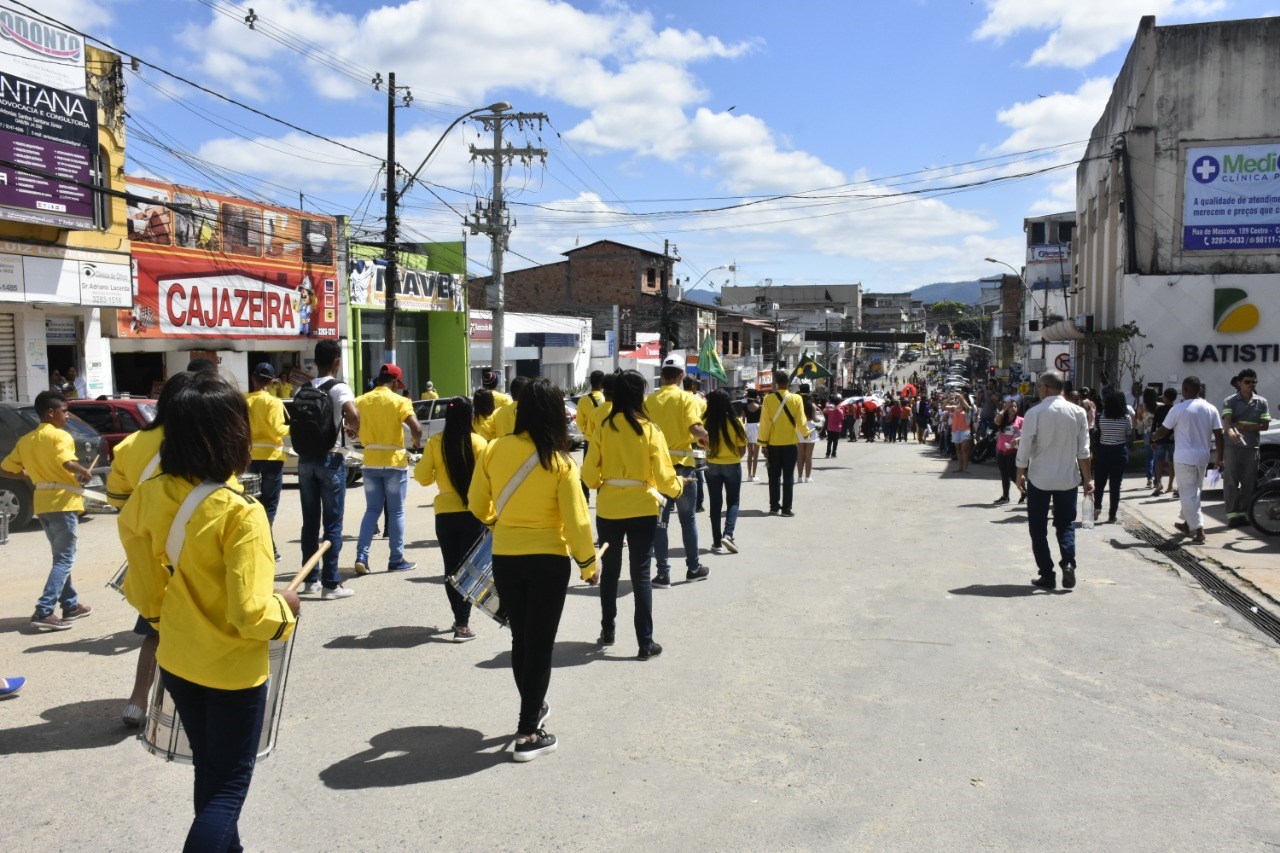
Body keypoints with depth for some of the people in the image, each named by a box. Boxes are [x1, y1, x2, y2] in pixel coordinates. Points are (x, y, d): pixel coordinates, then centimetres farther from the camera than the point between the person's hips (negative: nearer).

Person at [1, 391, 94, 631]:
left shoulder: (25, 440, 13)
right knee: (64, 559, -6)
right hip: (63, 502, -8)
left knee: (60, 557, 18)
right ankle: (44, 612, -14)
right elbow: (68, 463, -27)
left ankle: (71, 605, 25)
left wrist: (30, 474, 20)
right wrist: (85, 472, -9)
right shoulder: (60, 436, -10)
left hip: (43, 504, 8)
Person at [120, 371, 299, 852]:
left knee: (208, 773, 25)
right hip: (233, 669, -6)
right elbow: (249, 613, -26)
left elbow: (141, 591, 3)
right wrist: (285, 607, -7)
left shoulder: (149, 496, -8)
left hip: (176, 661, 6)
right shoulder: (240, 513, -27)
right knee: (230, 783, 12)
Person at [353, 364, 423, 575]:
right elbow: (416, 428, -19)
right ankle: (396, 560, 11)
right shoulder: (399, 401, -9)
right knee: (396, 512, 6)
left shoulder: (361, 401, 5)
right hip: (394, 462, -4)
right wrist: (416, 444, -1)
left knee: (372, 510, 12)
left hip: (370, 463, 4)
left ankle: (361, 556, 1)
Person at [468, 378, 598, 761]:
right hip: (548, 560, -4)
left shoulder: (493, 449, -6)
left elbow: (476, 503, 5)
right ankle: (528, 734, 10)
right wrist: (589, 564, 1)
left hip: (504, 557, 4)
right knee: (540, 645, 7)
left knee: (520, 639, 20)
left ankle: (533, 710, 38)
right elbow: (576, 521, -13)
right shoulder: (560, 462, -15)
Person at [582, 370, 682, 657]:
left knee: (609, 570, 18)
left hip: (608, 509, 2)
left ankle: (607, 632, 30)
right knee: (641, 574, 4)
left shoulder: (603, 427, -4)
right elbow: (664, 476, -10)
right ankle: (646, 643, 7)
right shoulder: (649, 429, -10)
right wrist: (679, 486, 11)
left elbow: (589, 474, -2)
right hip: (642, 509, -2)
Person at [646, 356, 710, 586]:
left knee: (660, 520, 6)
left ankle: (663, 573, 4)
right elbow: (695, 429, -20)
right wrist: (708, 438, -1)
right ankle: (693, 568, 23)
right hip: (681, 464, -2)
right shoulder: (686, 399, -7)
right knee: (688, 518, 14)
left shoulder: (649, 400, 2)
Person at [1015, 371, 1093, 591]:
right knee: (1066, 523, 18)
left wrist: (1020, 474, 5)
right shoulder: (1078, 412, -2)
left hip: (1039, 478, -3)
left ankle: (1047, 575, 8)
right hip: (1068, 478, 3)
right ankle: (1068, 562, -4)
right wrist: (1087, 478, 8)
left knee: (1038, 527, 9)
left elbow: (1024, 448, -8)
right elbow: (1083, 450, -1)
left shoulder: (1035, 413, -11)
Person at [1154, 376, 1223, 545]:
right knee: (1192, 492, 20)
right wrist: (1219, 458, 10)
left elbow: (1162, 432, -3)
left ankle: (1199, 531, -9)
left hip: (1184, 458, -5)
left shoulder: (1178, 409, -10)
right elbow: (1219, 435, 2)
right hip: (1203, 457, 5)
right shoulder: (1211, 409, 3)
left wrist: (1154, 435, 20)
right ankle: (1187, 524, 34)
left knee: (1188, 494, -2)